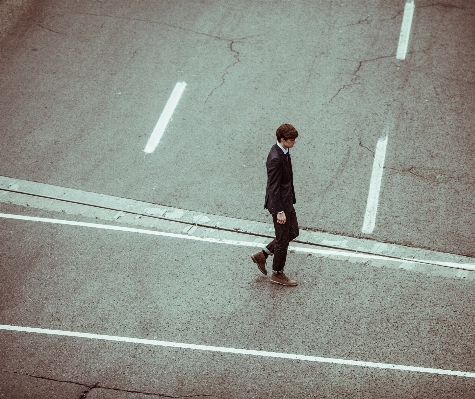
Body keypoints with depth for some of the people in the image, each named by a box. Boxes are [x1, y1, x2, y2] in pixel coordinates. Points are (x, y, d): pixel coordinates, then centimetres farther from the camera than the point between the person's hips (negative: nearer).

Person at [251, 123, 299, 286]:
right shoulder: (275, 159, -28)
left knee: (293, 232, 21)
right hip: (280, 203, -10)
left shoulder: (284, 152, 3)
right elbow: (273, 187, -27)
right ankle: (277, 274, 25)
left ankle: (262, 255, 30)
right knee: (282, 239, 6)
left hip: (287, 201, 10)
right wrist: (279, 212, -25)